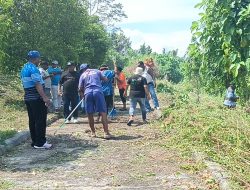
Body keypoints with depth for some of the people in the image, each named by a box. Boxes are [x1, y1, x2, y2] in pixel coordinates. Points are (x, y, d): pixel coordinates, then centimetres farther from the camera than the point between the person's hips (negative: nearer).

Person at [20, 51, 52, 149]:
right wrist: (44, 97, -28)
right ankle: (40, 143, -2)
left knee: (32, 120, 12)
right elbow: (37, 84, -24)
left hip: (28, 98, 10)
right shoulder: (33, 68, -15)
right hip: (37, 98, -10)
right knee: (40, 121, -5)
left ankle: (34, 141, 17)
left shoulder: (24, 69, 16)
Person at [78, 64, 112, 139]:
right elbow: (105, 79, 30)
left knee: (90, 114, 11)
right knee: (103, 113, -2)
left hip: (88, 93, 1)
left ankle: (93, 132, 18)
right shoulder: (96, 71, 18)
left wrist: (82, 95, 30)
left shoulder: (82, 75, 16)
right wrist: (105, 79, 52)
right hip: (98, 92, -1)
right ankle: (106, 133, -7)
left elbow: (80, 89, 12)